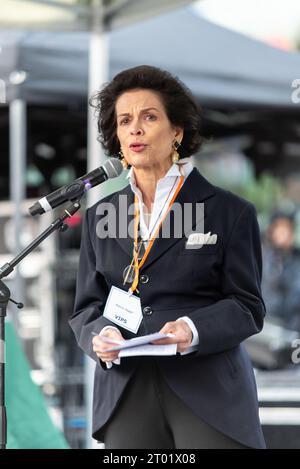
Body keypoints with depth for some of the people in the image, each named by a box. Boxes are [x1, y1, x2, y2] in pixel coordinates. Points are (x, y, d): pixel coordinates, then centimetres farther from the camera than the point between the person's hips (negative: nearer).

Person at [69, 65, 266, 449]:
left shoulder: (229, 212, 3)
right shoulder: (99, 217, 14)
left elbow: (248, 306, 0)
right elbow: (86, 307, 13)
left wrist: (193, 331, -20)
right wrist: (101, 336, -11)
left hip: (208, 396, -3)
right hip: (126, 398, 3)